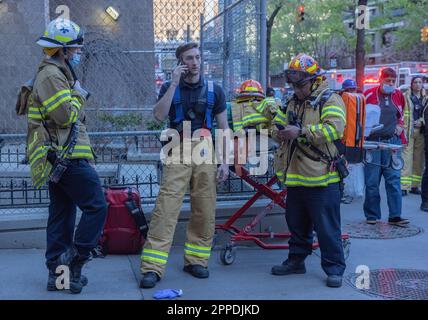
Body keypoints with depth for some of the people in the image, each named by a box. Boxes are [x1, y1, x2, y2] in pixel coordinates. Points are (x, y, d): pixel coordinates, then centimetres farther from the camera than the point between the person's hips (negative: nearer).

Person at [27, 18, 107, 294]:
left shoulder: (57, 74, 22)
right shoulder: (51, 76, -12)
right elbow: (66, 115, -20)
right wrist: (78, 94, -6)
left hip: (58, 160, 11)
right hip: (67, 157, -11)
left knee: (62, 216, 12)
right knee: (97, 207, -8)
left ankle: (57, 274, 18)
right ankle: (74, 261, -2)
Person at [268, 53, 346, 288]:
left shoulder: (330, 100, -7)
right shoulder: (292, 102, 16)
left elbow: (334, 128, -22)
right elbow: (278, 124, 21)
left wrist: (301, 131, -26)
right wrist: (279, 132, -4)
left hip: (321, 176, -7)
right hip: (296, 176, 7)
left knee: (327, 226, -1)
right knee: (296, 223, 18)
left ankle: (334, 268, 10)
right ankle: (296, 260, 32)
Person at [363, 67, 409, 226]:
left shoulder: (398, 95, 9)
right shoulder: (369, 94, -1)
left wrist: (400, 125, 10)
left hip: (392, 141, 2)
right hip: (372, 142, -2)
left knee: (394, 179, -1)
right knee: (372, 180, 1)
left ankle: (395, 216, 2)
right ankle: (372, 215, 12)